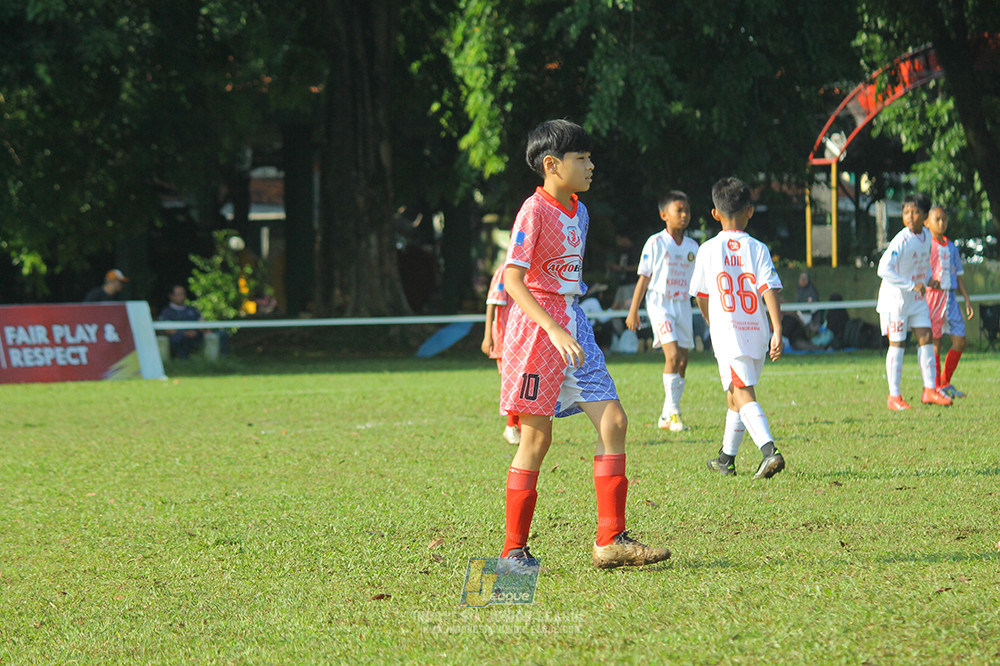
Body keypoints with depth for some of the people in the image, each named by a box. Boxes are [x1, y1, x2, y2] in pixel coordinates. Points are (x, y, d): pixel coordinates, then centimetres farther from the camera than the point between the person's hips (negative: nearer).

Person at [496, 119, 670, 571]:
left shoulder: (579, 213, 13)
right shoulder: (534, 212, -13)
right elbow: (512, 279, -21)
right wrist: (554, 330, -30)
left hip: (573, 327, 8)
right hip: (538, 329, -8)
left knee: (613, 421, -1)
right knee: (536, 437, -4)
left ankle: (610, 541, 1)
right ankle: (513, 551, 4)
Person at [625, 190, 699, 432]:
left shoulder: (693, 246, 10)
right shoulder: (656, 243, -4)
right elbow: (644, 277, -1)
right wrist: (633, 311, -3)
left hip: (683, 304, 5)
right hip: (660, 303, -5)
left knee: (682, 362, 3)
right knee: (672, 355, -20)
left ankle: (666, 416, 12)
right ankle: (673, 413, -14)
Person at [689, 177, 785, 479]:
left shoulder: (708, 250, 1)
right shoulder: (758, 249, 2)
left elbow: (701, 297, 10)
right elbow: (770, 291, -9)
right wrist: (778, 332, -11)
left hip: (727, 333, -3)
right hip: (757, 331, 3)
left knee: (743, 396, -12)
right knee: (734, 396, 20)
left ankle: (769, 450, -33)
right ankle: (726, 459, 30)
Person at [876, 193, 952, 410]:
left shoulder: (927, 236, 3)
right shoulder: (901, 241, -21)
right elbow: (883, 269, -31)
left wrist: (929, 279, 2)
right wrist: (911, 285, -32)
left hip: (917, 299, 7)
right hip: (895, 298, -7)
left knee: (926, 339, 2)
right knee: (897, 344, -2)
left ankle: (930, 390, 7)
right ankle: (894, 396, 4)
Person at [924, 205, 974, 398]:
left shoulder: (951, 248, 16)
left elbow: (958, 275, 19)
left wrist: (967, 300, 13)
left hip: (950, 298, 6)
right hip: (930, 296, -6)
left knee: (960, 342, 0)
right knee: (934, 344, -4)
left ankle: (945, 383, 13)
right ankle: (935, 388, 4)